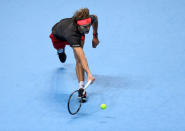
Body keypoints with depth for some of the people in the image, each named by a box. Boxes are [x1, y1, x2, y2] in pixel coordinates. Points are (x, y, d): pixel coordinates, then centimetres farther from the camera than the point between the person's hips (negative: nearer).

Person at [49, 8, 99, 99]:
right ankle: (61, 50, 70)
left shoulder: (90, 19, -39)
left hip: (78, 33, 2)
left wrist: (95, 36, -4)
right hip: (58, 36, -2)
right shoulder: (72, 34, -53)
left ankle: (81, 88, -23)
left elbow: (95, 18, -10)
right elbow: (82, 57, -61)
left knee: (78, 60, -22)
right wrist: (88, 74, -70)